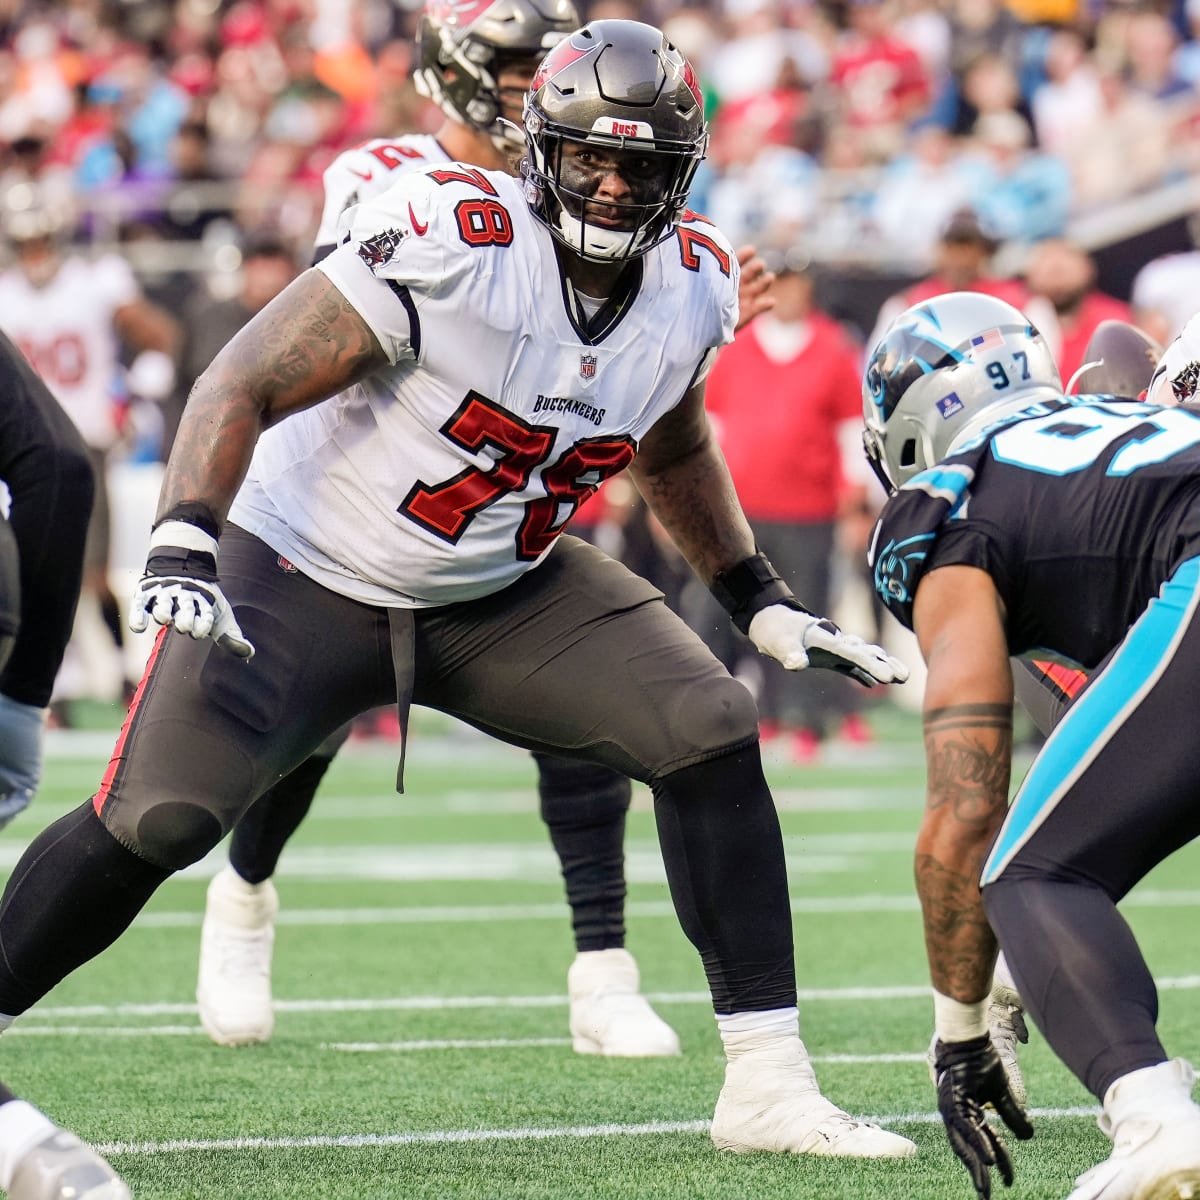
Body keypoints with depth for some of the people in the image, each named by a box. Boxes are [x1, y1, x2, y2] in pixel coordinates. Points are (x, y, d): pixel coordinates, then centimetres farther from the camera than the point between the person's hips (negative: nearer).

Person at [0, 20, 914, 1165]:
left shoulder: (693, 286, -5)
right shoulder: (450, 238, -26)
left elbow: (674, 453, 18)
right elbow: (246, 383, -24)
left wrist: (764, 606, 16)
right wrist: (181, 546, -37)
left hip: (500, 592, 6)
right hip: (309, 574, -5)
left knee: (710, 739, -11)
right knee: (153, 821, -19)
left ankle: (768, 1086, -5)